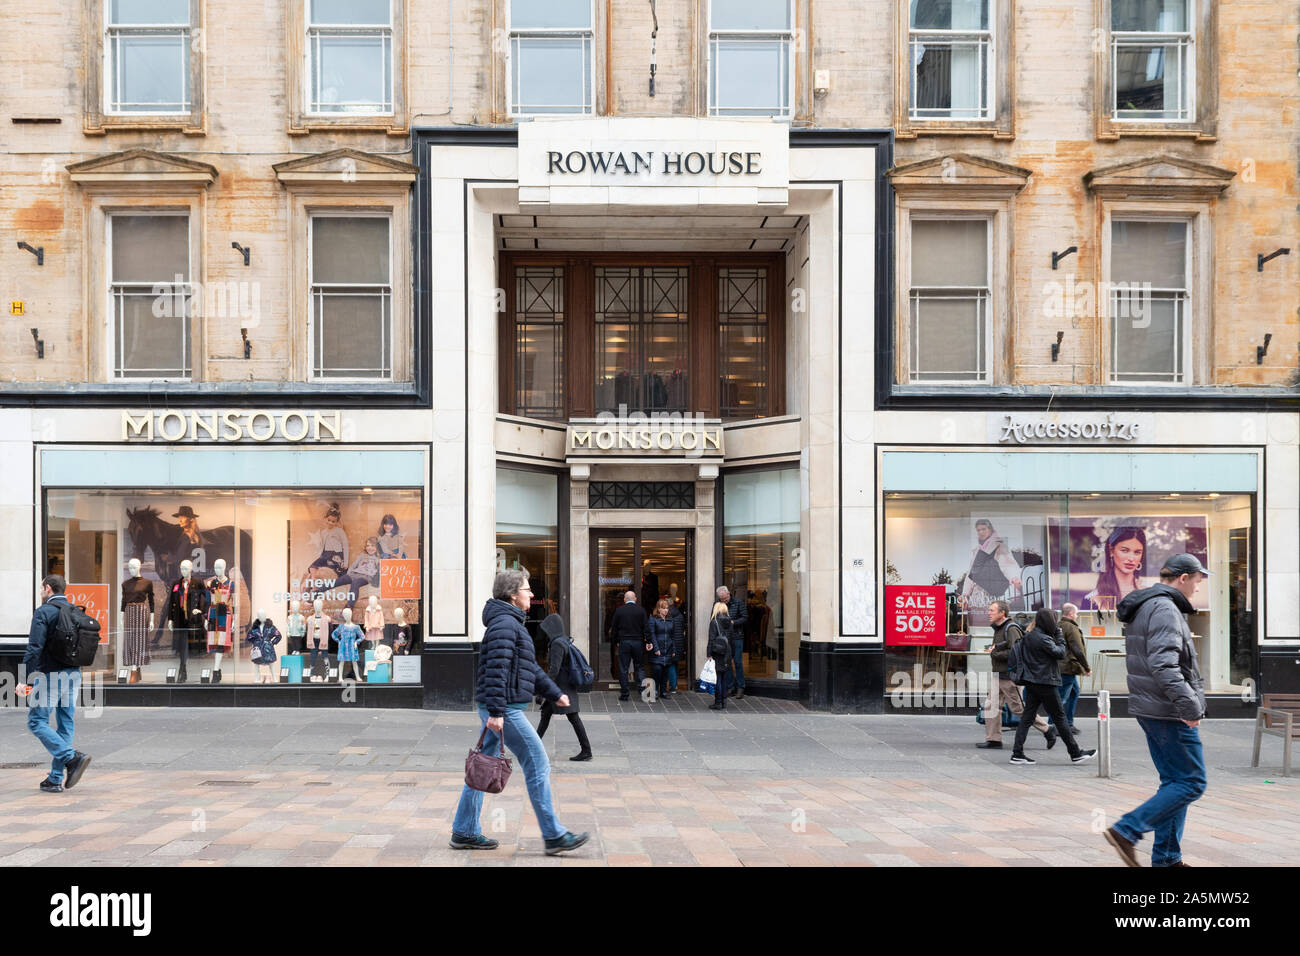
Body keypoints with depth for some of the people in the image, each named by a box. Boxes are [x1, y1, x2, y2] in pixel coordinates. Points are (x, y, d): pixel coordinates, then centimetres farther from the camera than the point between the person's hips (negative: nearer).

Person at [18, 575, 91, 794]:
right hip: (73, 674, 7)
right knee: (65, 724, 8)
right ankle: (56, 779, 11)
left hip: (50, 675, -7)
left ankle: (72, 757, -15)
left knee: (37, 721, 1)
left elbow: (34, 649, -16)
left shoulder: (43, 612, -8)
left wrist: (24, 679, -16)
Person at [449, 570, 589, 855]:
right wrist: (496, 711, -28)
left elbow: (530, 667, 28)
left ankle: (464, 832, 20)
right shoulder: (504, 624, -14)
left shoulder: (511, 623, 20)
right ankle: (553, 836, -2)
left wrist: (554, 693, 28)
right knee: (538, 765, -7)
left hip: (500, 710, 11)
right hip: (504, 710, -11)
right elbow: (496, 670, -24)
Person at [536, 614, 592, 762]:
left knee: (573, 718, -4)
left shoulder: (557, 644, -19)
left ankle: (586, 751, 1)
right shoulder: (564, 641, 11)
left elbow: (554, 669, -24)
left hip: (562, 687, -10)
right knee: (545, 714, 14)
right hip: (559, 687, 10)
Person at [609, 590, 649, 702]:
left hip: (623, 642, 0)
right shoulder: (641, 610, -2)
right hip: (638, 642, 0)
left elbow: (614, 628, 3)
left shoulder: (619, 611, 0)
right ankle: (641, 687, -3)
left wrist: (617, 640, 13)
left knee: (623, 669, 5)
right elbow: (646, 627, -3)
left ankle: (624, 694, 6)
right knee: (640, 667, 11)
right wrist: (647, 641, 5)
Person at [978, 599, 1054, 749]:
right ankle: (994, 740, 7)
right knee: (991, 706, 4)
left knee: (1019, 708, -2)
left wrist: (994, 653, -17)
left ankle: (1047, 730, 12)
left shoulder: (1011, 629, -16)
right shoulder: (998, 629, 15)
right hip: (998, 675, 9)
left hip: (1009, 676, -9)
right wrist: (993, 649, 6)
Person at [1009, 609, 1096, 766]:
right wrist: (1060, 636, -1)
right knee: (1059, 718, 1)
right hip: (1046, 683, -8)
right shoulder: (1043, 639, -18)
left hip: (1031, 682, 8)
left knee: (1027, 717, 6)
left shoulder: (1027, 637, 9)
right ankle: (1076, 753, 11)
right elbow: (1061, 654, -14)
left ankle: (1017, 753, 2)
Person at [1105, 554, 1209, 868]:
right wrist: (1189, 705, -27)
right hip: (1170, 713, -10)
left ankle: (1166, 857, 17)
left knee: (1173, 781, 14)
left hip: (1150, 710, 10)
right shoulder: (1165, 610, -16)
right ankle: (1126, 831, -10)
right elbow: (1163, 665, -28)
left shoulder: (1144, 608, 17)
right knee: (1191, 783, -5)